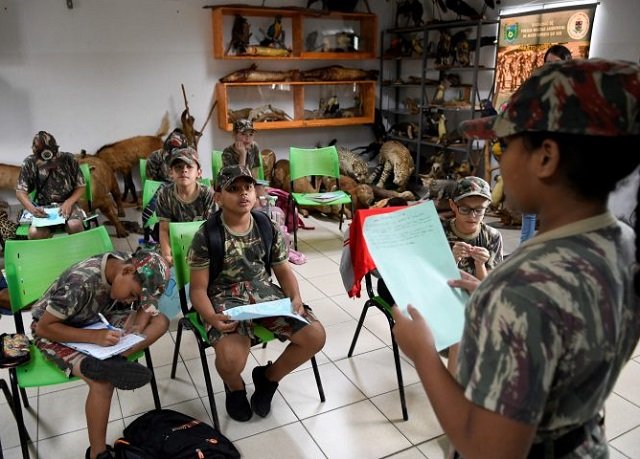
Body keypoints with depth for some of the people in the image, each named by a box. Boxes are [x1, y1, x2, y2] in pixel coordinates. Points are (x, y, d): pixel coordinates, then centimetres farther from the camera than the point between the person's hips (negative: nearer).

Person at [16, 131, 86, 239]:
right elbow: (20, 191, -1)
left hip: (67, 204, -1)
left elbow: (80, 187, -1)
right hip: (42, 208, 1)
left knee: (75, 226, -34)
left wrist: (69, 203, -19)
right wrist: (32, 208, -20)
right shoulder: (29, 163, -5)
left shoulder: (68, 159, -8)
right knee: (34, 233, -30)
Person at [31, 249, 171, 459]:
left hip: (96, 319, 7)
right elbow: (44, 327, -27)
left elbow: (146, 302, -3)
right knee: (103, 382, -30)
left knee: (160, 321, -12)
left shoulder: (126, 264, -18)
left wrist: (138, 324, -24)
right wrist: (94, 336, -35)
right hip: (54, 331, -6)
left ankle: (112, 362, -29)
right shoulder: (80, 282, -35)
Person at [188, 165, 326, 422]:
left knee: (315, 336, -14)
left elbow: (283, 270, 11)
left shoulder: (268, 227, 2)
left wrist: (295, 298, -10)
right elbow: (198, 288, -9)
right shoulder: (206, 236, -10)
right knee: (231, 359, -32)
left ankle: (268, 377, 15)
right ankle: (235, 388, 11)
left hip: (264, 291, 4)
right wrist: (212, 317, -29)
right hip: (226, 297, -4)